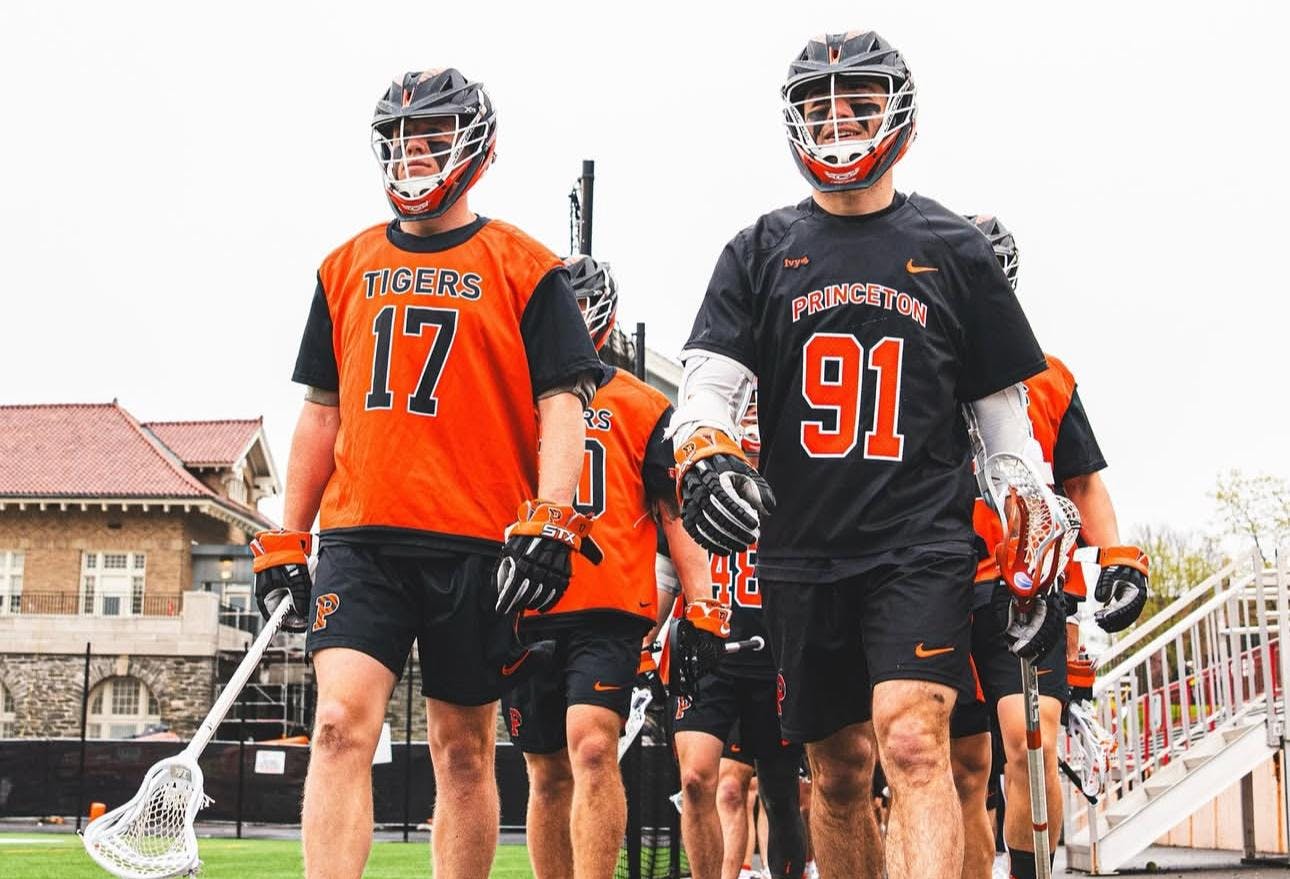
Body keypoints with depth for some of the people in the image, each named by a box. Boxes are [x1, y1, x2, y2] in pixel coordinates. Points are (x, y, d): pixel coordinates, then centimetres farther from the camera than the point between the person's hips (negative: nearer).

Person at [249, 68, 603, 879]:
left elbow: (564, 404, -2)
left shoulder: (525, 268, 3)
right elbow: (322, 412, 17)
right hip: (359, 537, 2)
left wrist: (549, 524, -16)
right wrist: (285, 544, 14)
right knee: (341, 723, -13)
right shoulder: (346, 267, 14)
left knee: (464, 752, 6)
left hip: (475, 544, -2)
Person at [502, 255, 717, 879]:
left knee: (592, 748, -21)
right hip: (524, 616, 3)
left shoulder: (643, 410, 7)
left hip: (608, 614, -3)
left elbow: (677, 519, 7)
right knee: (548, 776, 8)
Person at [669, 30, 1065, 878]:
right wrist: (706, 458, -22)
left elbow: (1004, 413, 11)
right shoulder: (762, 251, 10)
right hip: (802, 553, 3)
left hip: (923, 543, -2)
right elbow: (708, 383, 0)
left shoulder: (953, 249, 8)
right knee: (839, 773, 10)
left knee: (914, 742, -20)